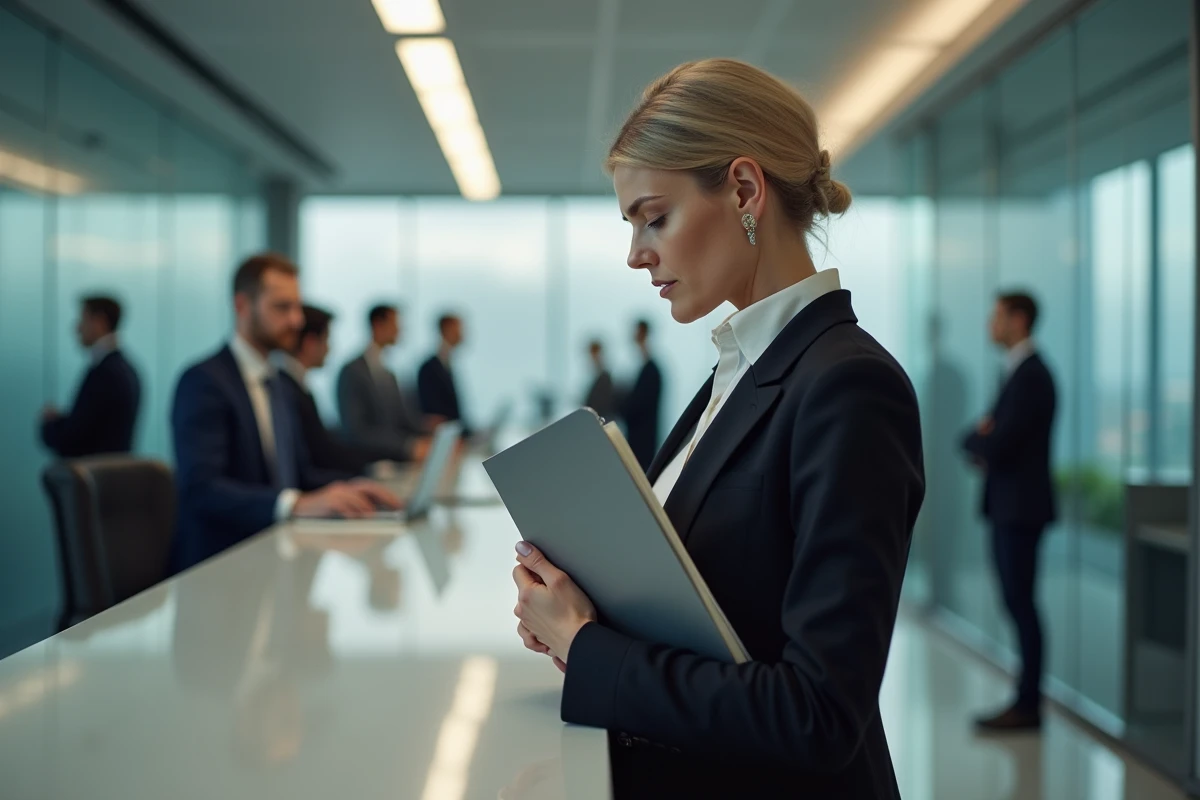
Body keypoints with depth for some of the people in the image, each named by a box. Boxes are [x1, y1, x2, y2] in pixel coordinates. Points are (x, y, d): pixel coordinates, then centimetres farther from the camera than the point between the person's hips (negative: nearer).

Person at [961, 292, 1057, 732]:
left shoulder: (1030, 376, -15)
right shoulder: (1016, 371, 17)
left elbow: (998, 445, -21)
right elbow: (983, 440, 18)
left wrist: (977, 439, 0)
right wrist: (982, 441, -5)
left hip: (1021, 507, -10)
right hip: (1007, 506, 10)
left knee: (1021, 605, -6)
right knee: (1016, 604, 11)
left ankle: (1028, 705, 0)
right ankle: (1026, 699, 16)